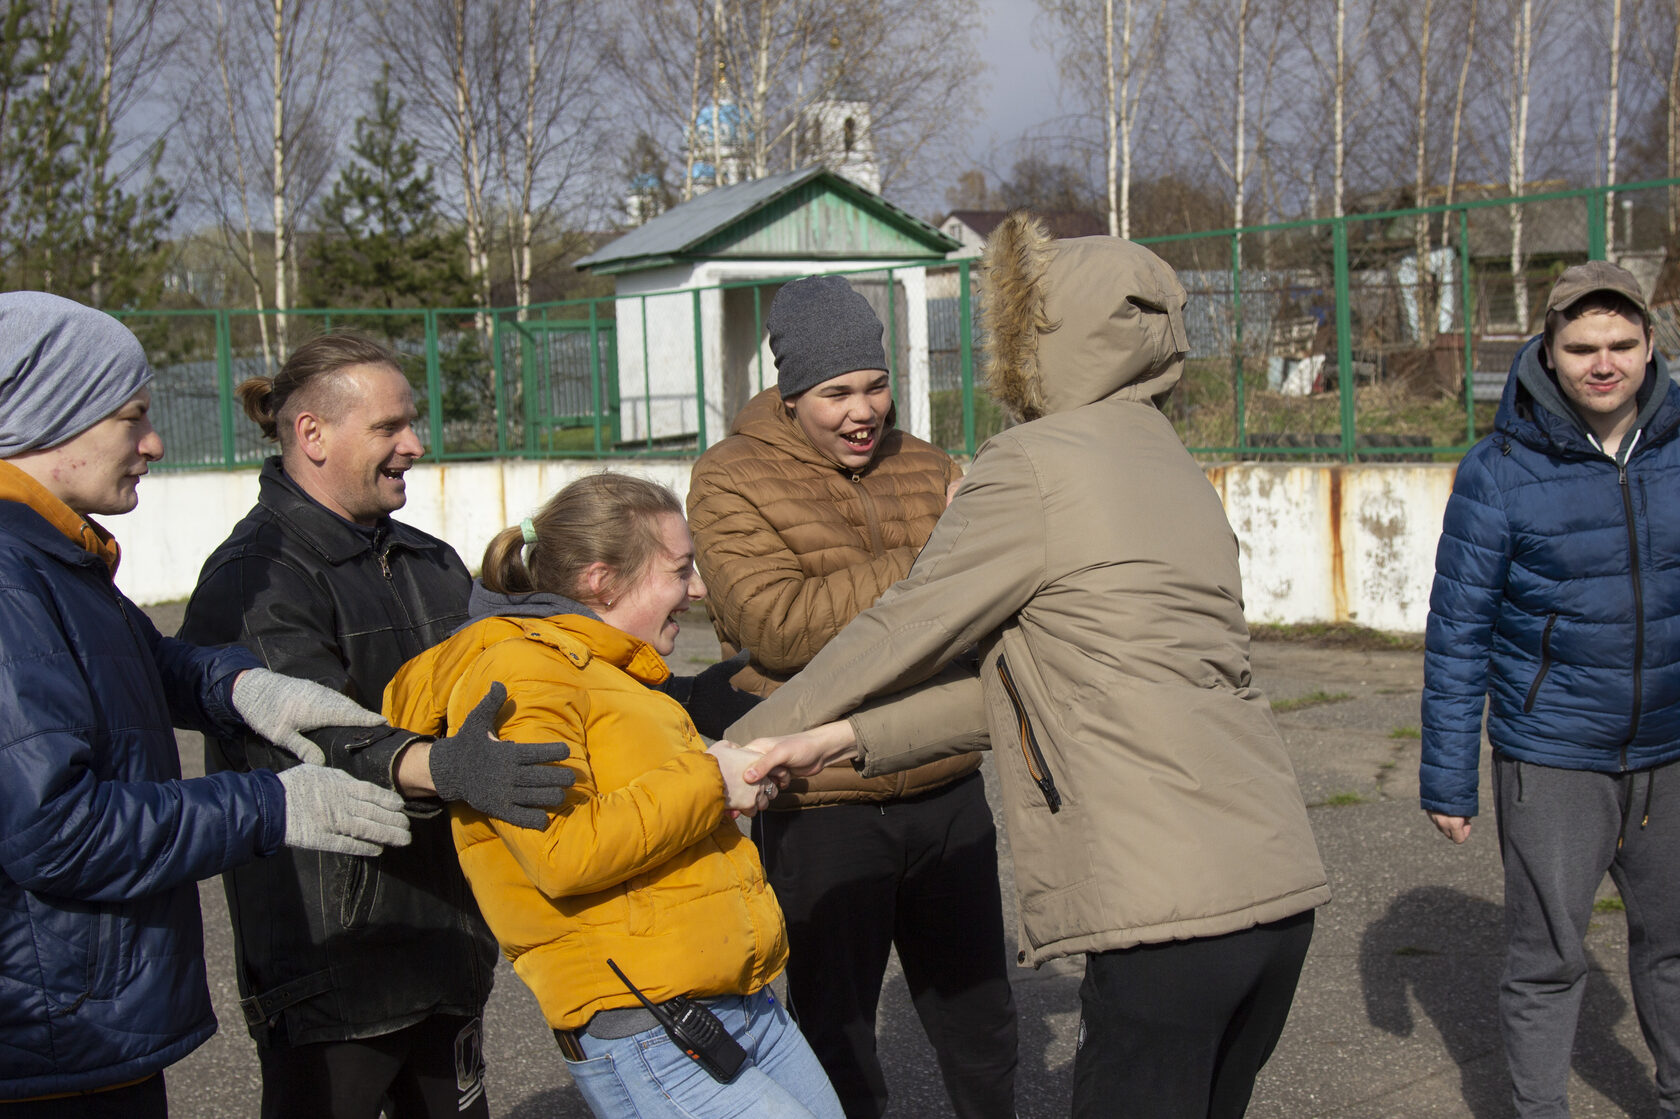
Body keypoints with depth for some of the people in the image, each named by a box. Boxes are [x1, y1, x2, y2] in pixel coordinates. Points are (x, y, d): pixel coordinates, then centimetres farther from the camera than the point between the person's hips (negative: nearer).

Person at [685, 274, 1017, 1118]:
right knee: (835, 1032, 10)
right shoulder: (730, 484, -7)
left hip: (947, 790, 5)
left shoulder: (926, 468, 8)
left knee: (978, 1016, 18)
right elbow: (782, 624, -21)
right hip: (823, 807, -4)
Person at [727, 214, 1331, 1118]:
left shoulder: (1035, 466, -6)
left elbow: (898, 636, 1)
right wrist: (847, 738, 12)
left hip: (1169, 907, -9)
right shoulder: (1172, 472, 20)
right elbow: (1024, 684, 16)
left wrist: (740, 744, 14)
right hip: (1281, 886, 9)